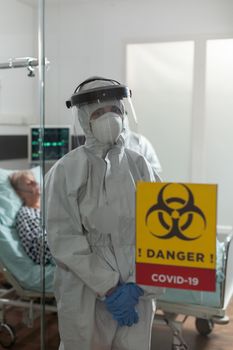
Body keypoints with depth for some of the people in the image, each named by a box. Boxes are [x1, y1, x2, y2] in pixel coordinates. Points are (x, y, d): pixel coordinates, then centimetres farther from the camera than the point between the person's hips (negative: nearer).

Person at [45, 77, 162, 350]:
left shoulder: (139, 166, 1)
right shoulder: (65, 172, -8)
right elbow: (63, 238, -11)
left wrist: (137, 286, -11)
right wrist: (109, 288, -13)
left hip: (137, 293, 3)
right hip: (85, 297, -2)